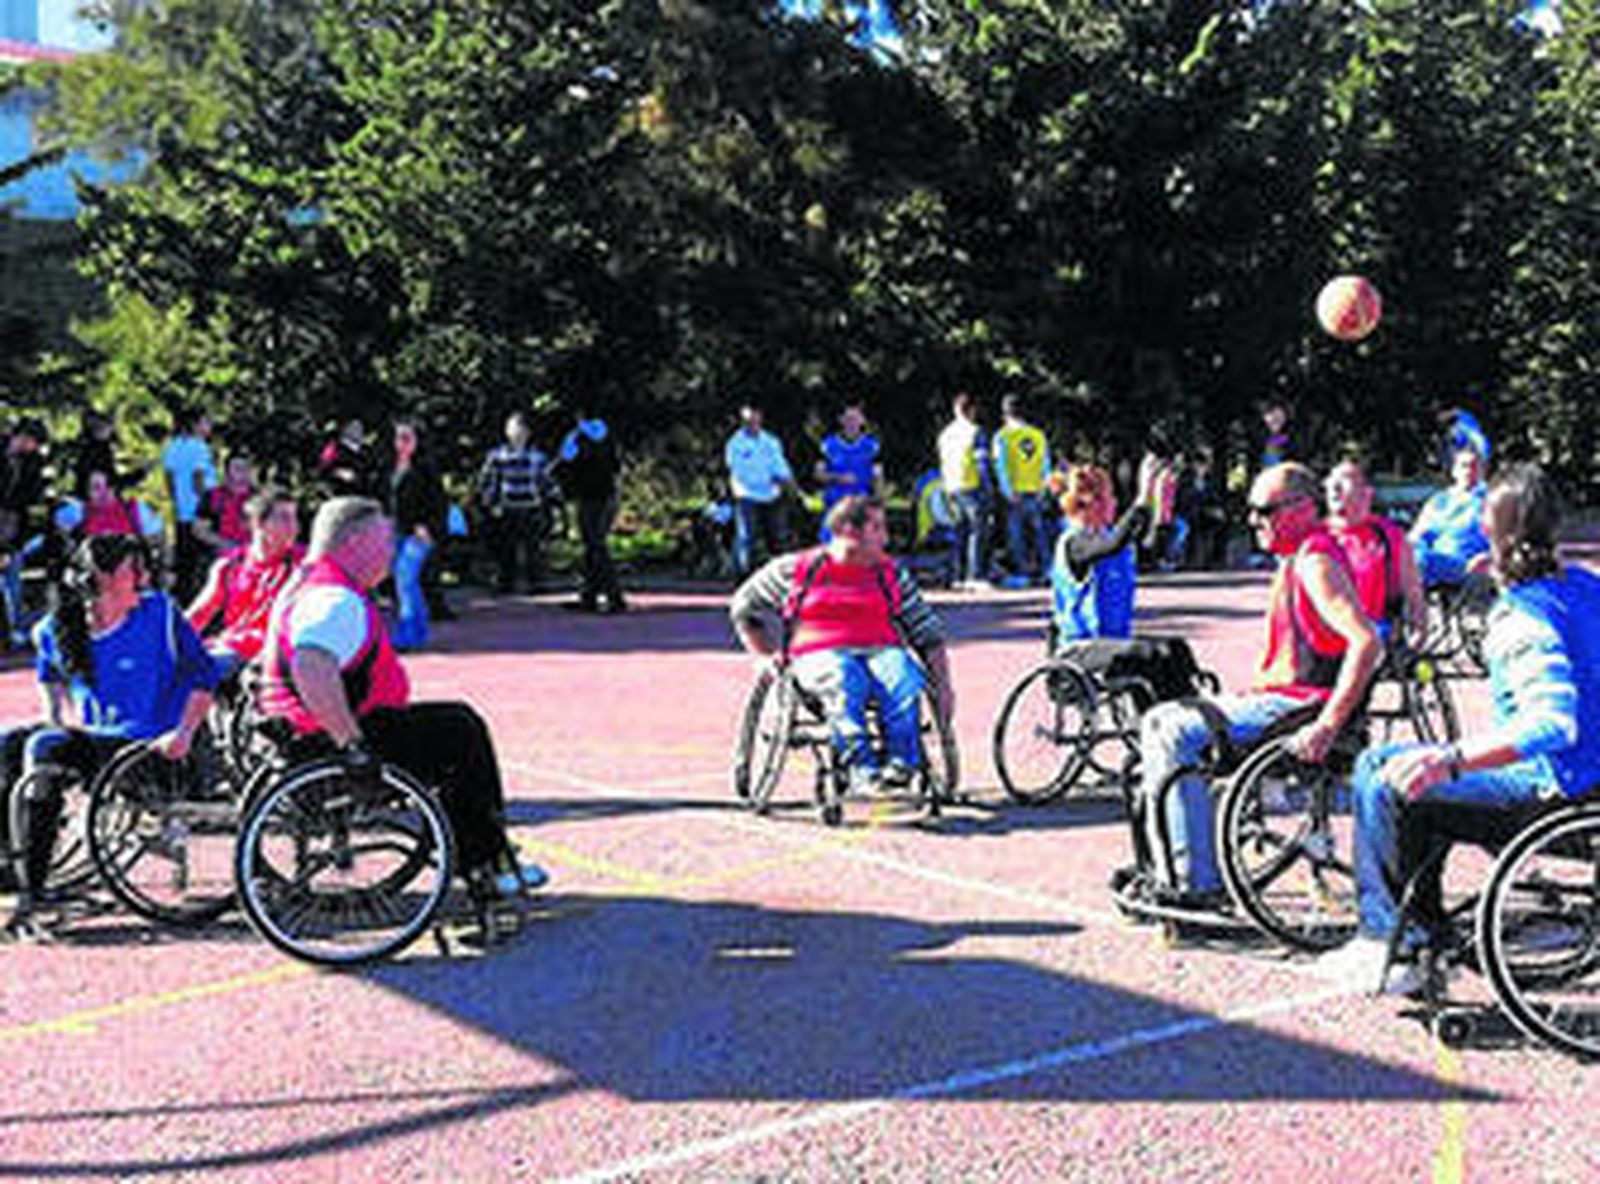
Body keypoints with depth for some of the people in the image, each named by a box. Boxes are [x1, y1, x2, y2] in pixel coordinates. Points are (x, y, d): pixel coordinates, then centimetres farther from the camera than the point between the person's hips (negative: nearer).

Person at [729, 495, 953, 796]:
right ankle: (862, 771, -55)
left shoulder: (891, 575, 20)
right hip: (820, 655, -2)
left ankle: (901, 763, -49)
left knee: (904, 681, -35)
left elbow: (928, 633, 20)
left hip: (882, 650, 2)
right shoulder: (797, 569, 13)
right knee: (845, 684, -39)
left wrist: (943, 684, 7)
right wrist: (770, 655, 7)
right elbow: (744, 609, 20)